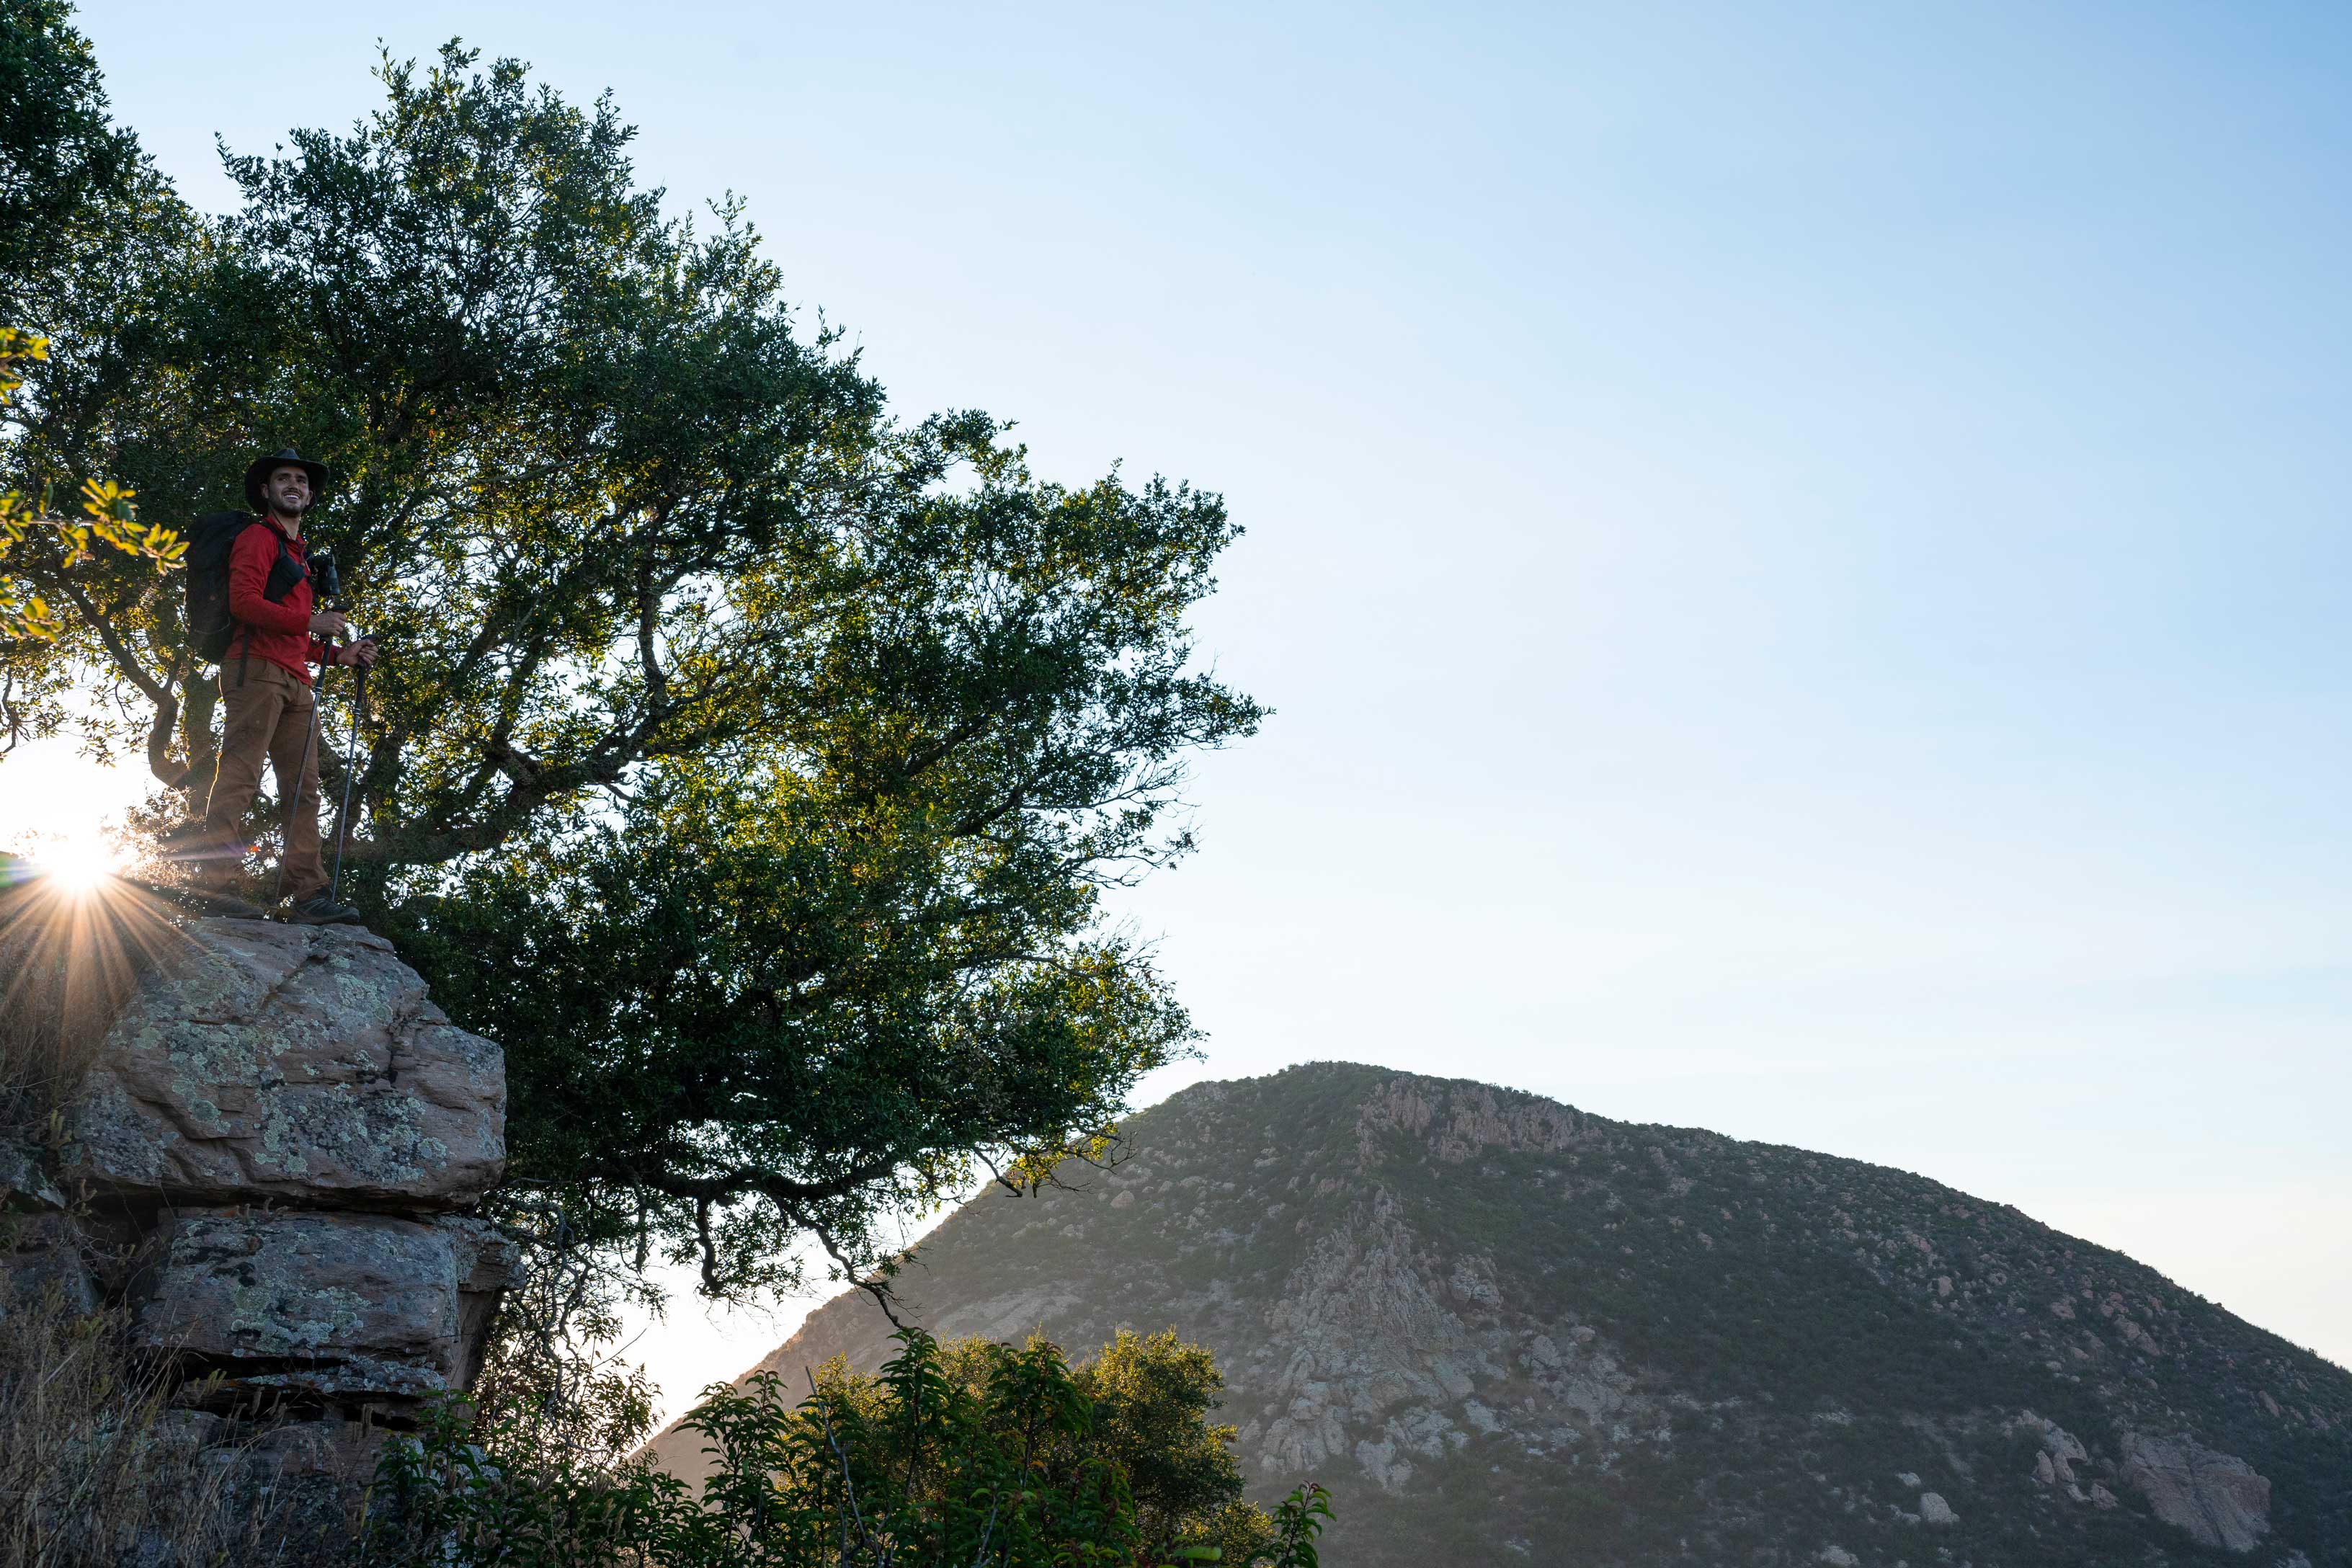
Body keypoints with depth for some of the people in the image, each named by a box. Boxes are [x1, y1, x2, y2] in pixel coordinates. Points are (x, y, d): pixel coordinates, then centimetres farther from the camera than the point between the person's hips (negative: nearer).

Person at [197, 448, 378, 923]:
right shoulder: (258, 537, 5)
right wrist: (311, 621, -14)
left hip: (295, 682, 9)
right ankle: (216, 882, -24)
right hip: (256, 669, -9)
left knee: (303, 788, 1)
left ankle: (309, 894, -4)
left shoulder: (298, 554, 31)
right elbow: (243, 601, -12)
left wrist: (339, 654, 16)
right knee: (240, 773, -17)